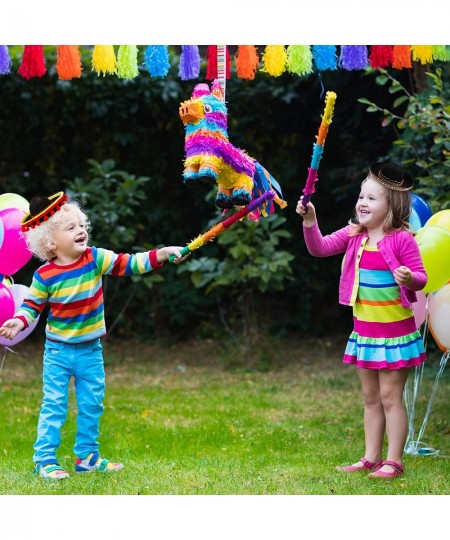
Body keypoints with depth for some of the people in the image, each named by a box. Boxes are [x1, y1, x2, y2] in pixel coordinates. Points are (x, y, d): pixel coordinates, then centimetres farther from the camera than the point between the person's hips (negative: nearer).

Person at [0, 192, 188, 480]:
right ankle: (45, 459, 4)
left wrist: (163, 253, -19)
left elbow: (130, 263, -9)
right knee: (54, 406, -2)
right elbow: (32, 305, -2)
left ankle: (87, 456, 25)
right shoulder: (44, 276, -14)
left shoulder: (96, 259, -8)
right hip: (58, 352, -4)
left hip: (91, 351, 4)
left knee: (92, 406, 12)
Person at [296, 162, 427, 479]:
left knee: (390, 395, -1)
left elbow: (420, 276, -14)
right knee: (371, 397, 13)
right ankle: (371, 458, 21)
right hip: (363, 329, 6)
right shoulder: (354, 236, 3)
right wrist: (310, 221, -16)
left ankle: (394, 462, 6)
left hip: (395, 330, -6)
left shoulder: (401, 239, -14)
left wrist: (410, 279, -37)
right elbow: (320, 248, -1)